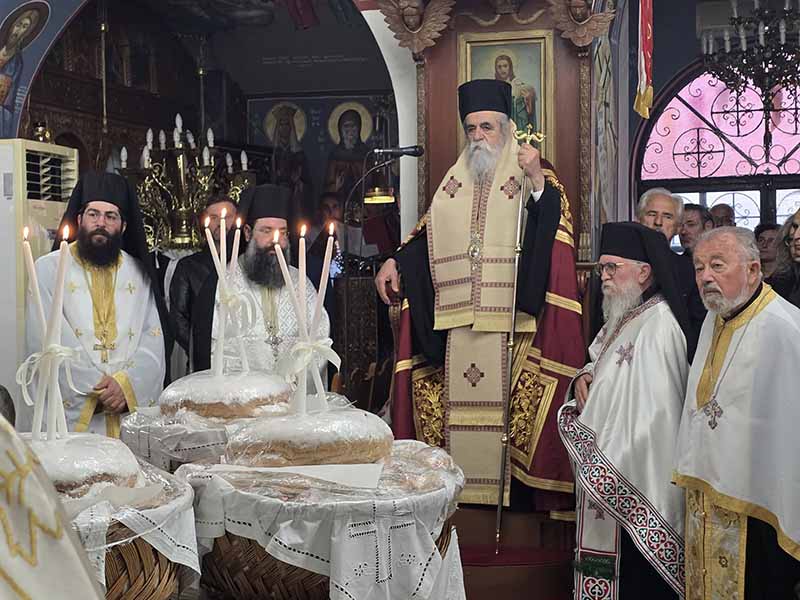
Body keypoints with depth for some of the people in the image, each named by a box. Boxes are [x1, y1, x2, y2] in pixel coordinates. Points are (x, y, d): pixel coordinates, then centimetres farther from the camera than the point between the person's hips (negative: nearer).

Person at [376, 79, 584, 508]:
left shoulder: (536, 174, 5)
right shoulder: (454, 180, 19)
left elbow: (557, 225, -10)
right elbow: (428, 236, 22)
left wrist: (537, 180, -22)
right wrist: (396, 261, 7)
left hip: (511, 323, -4)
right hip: (456, 320, 5)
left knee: (510, 404, -5)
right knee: (456, 404, 4)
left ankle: (517, 494, 2)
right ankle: (459, 485, 12)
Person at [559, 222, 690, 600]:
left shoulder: (658, 327, -21)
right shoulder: (624, 317, 10)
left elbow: (653, 415, -24)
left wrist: (612, 469, -18)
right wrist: (585, 376, 0)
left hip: (635, 480, -9)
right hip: (603, 473, 9)